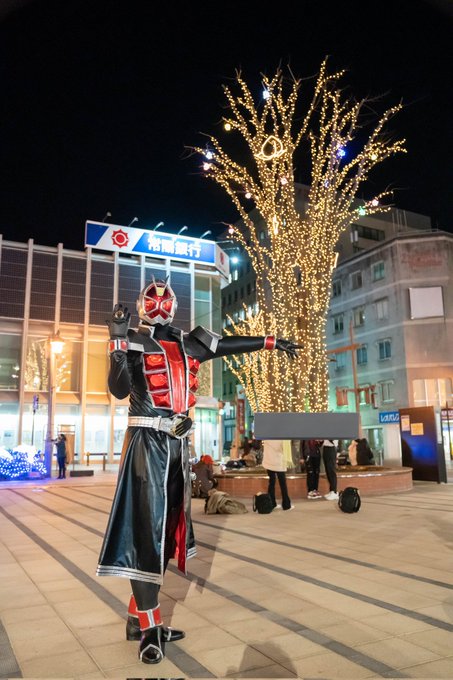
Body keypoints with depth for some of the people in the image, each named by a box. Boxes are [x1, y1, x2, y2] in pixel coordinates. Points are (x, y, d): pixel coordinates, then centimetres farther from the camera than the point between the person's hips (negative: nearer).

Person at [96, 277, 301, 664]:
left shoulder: (186, 344, 13)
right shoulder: (132, 342, -2)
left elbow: (229, 345, 21)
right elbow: (119, 390, -14)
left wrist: (270, 342, 26)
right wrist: (119, 343, -23)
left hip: (178, 441, 6)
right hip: (148, 440, -6)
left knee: (167, 525, 10)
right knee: (147, 526, -6)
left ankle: (140, 616, 22)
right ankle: (147, 626, 5)